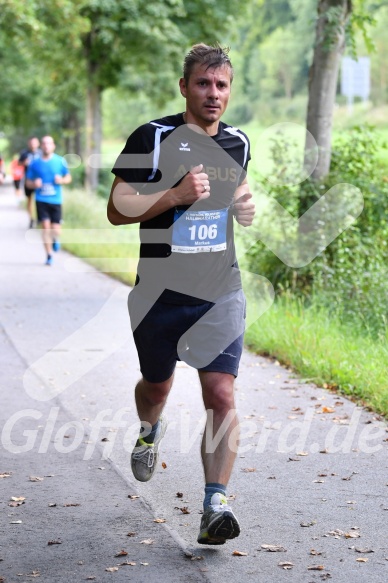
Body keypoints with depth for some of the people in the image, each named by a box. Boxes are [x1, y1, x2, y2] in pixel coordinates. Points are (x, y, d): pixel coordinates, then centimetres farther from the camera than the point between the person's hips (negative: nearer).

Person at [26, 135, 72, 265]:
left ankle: (55, 238, 34)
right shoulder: (34, 163, 3)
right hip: (41, 200, 0)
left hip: (56, 200, 0)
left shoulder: (60, 161, 3)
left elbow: (68, 178, 12)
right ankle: (49, 255, 2)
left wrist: (61, 180, -10)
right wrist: (34, 184, -13)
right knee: (46, 227, -9)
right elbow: (28, 183, 10)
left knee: (56, 230, -3)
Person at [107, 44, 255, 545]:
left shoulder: (239, 143, 8)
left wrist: (246, 207, 6)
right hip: (160, 292, -2)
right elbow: (117, 209, -10)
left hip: (220, 293, 2)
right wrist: (177, 194, -23)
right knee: (157, 386, 18)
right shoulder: (152, 138, -8)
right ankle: (149, 432, 54)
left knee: (221, 394, -12)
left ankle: (215, 505, -10)